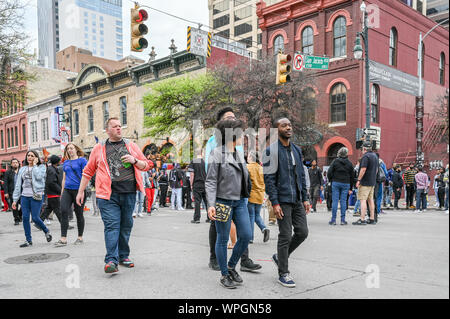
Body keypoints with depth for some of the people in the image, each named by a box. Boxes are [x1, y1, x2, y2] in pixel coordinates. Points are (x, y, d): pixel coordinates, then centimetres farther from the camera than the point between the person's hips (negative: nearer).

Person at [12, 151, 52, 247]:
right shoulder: (22, 169, 14)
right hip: (25, 196, 4)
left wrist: (35, 165, -7)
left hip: (36, 196, -4)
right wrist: (15, 199, 10)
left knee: (35, 218, -9)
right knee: (25, 218, 0)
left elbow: (38, 176, -19)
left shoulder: (41, 167, 3)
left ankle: (46, 231, 18)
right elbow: (18, 185, 14)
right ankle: (28, 240, 10)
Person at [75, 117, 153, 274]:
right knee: (112, 225, -11)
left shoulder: (131, 145, 14)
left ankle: (123, 256, 22)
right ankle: (111, 260, -11)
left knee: (126, 225, 9)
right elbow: (88, 171, 13)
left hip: (129, 193, 3)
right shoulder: (99, 148, 9)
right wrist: (81, 191, 10)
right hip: (108, 194, -2)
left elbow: (147, 165, 15)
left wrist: (134, 161, -5)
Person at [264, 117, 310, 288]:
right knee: (285, 236, -2)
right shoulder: (272, 151, -8)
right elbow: (269, 179, -12)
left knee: (302, 232, 7)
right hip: (283, 200, -7)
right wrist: (275, 203, -17)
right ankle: (283, 274, 12)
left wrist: (305, 198, 11)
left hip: (297, 200, 7)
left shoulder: (297, 150, 14)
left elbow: (301, 175, 17)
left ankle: (280, 257, 29)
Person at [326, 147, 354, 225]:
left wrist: (331, 181, 11)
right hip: (346, 184, 2)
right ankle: (343, 220, 6)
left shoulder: (335, 161, -1)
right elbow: (352, 176, 10)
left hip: (336, 183, -2)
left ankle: (333, 220, 1)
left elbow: (329, 172, -5)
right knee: (343, 201, 4)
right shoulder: (349, 163, 6)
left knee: (335, 201, 0)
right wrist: (350, 188, 15)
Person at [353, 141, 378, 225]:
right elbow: (376, 169, 20)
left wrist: (358, 180, -16)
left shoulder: (365, 156, -14)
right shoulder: (375, 156, 15)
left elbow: (363, 169, -21)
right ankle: (372, 219, 15)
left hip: (365, 182, -9)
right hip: (372, 182, 9)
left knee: (363, 200, -9)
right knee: (370, 200, 12)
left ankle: (362, 219, -11)